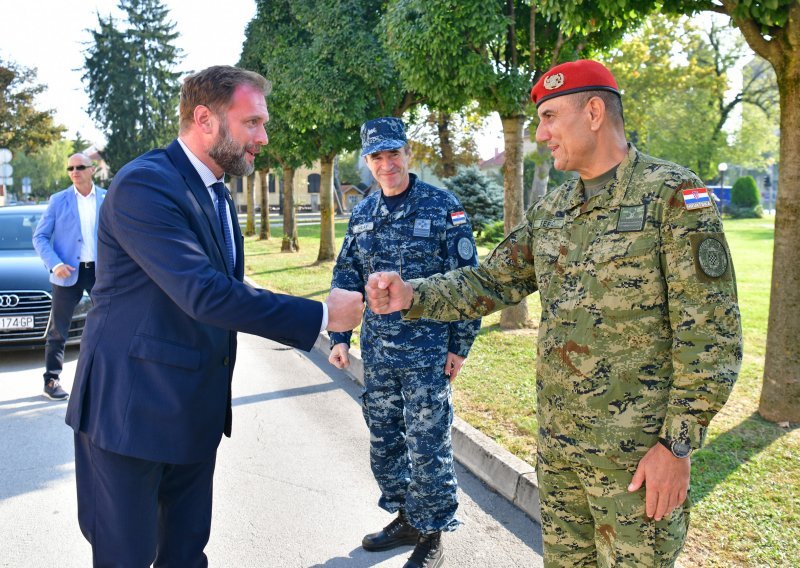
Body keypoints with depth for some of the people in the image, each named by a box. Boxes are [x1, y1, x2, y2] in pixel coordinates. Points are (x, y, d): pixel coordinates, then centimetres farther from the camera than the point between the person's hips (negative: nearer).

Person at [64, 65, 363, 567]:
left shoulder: (217, 194, 11)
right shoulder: (144, 185, -20)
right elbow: (205, 295, -29)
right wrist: (321, 316, -25)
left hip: (196, 409, 9)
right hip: (132, 409, -8)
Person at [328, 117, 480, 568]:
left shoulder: (442, 206, -8)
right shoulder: (363, 213, 8)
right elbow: (346, 278, 13)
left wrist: (460, 345, -9)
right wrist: (339, 337, 7)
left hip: (428, 352, -6)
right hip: (377, 352, 6)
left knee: (427, 446, 1)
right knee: (384, 442, 15)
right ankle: (406, 519, 33)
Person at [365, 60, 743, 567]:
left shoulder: (672, 195, -13)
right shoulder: (551, 210, 9)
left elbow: (711, 334, -15)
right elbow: (492, 282, 10)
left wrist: (679, 445, -17)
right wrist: (412, 296, -7)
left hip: (637, 453, -6)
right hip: (558, 446, 7)